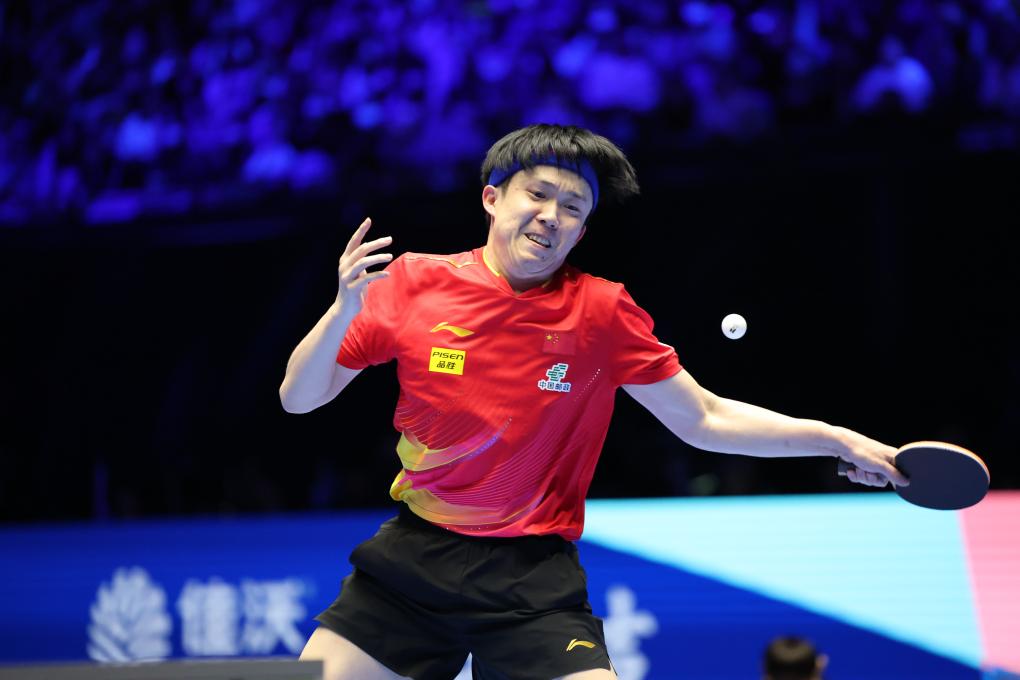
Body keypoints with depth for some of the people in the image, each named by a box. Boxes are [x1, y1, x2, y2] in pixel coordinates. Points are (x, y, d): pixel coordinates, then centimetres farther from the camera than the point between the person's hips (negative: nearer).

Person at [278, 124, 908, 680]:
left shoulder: (603, 313, -3)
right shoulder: (413, 282, -2)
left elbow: (703, 419, 5)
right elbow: (298, 399, 1)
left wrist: (837, 440, -2)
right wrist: (343, 309, -17)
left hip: (535, 578, -1)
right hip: (413, 554, 1)